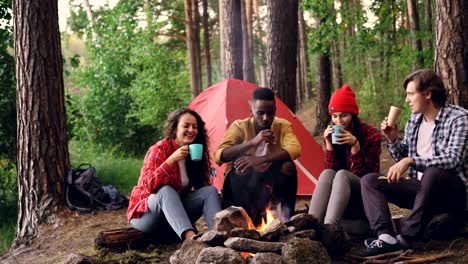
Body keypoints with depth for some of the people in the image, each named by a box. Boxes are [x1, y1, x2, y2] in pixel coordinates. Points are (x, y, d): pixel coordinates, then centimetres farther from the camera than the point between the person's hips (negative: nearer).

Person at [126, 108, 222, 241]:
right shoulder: (160, 149, -16)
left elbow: (200, 185, 11)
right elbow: (148, 185, -28)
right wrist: (171, 160, -35)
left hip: (177, 209, 6)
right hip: (146, 215, -6)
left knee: (210, 191, -13)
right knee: (166, 191, -37)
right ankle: (190, 237, -59)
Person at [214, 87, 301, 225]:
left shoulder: (283, 126, -6)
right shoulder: (239, 127, -11)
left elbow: (295, 149, -27)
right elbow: (219, 156, -25)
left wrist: (261, 160, -39)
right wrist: (252, 142, -37)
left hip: (270, 187, 1)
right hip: (243, 188, -1)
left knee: (288, 166, -26)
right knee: (241, 169, -32)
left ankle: (287, 219, -16)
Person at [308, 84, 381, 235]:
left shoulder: (371, 135, -7)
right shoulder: (331, 136, 5)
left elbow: (366, 175, -13)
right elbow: (330, 170, -3)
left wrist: (355, 146, -24)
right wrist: (328, 144, -15)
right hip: (338, 197, 4)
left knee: (342, 174, -32)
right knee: (327, 173, -28)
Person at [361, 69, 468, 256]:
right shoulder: (414, 120, 9)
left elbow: (452, 160, -25)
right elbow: (403, 157, 17)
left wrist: (411, 161, -33)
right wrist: (392, 139, -2)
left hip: (451, 192, -7)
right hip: (421, 188, 7)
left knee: (432, 173, -40)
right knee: (369, 181, -9)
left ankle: (404, 239, -34)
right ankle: (386, 236, -33)